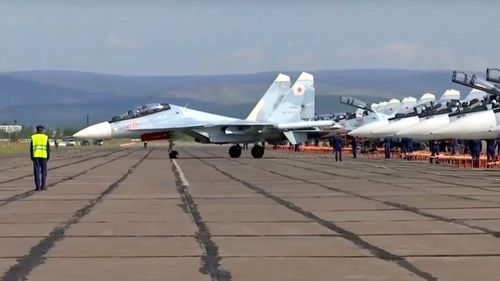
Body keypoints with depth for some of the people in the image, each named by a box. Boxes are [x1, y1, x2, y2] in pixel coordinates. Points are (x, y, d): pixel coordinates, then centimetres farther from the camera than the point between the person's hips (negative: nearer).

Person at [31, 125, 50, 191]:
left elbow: (31, 148, 3)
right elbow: (48, 148, 1)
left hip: (35, 156, 1)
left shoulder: (33, 137, 4)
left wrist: (32, 157, 8)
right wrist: (48, 157, 7)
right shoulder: (45, 137, 3)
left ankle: (38, 186, -2)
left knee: (37, 171, 2)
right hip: (43, 156, -1)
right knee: (43, 171, 9)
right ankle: (43, 186, 7)